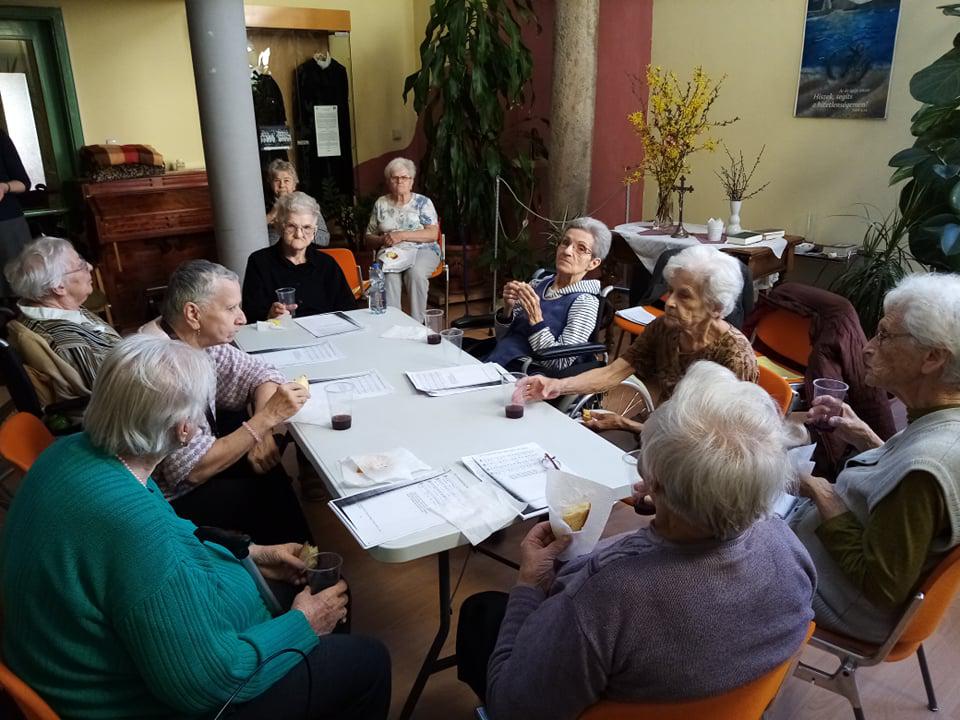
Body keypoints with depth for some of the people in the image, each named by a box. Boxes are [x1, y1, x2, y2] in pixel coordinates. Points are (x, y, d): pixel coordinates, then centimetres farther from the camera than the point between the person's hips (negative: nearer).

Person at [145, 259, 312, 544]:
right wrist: (266, 419, -28)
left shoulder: (197, 338, -7)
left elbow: (261, 372, 4)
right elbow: (194, 469, -28)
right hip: (170, 500, -7)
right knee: (272, 494, -12)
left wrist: (261, 430, -12)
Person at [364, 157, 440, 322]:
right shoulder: (381, 203, 16)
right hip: (390, 252, 2)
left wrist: (402, 235, -13)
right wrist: (382, 240, -4)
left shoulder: (423, 202, 8)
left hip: (422, 250, -1)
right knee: (389, 275, -34)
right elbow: (369, 236, 21)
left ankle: (416, 324, -27)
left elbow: (433, 234, -4)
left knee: (416, 273, -36)